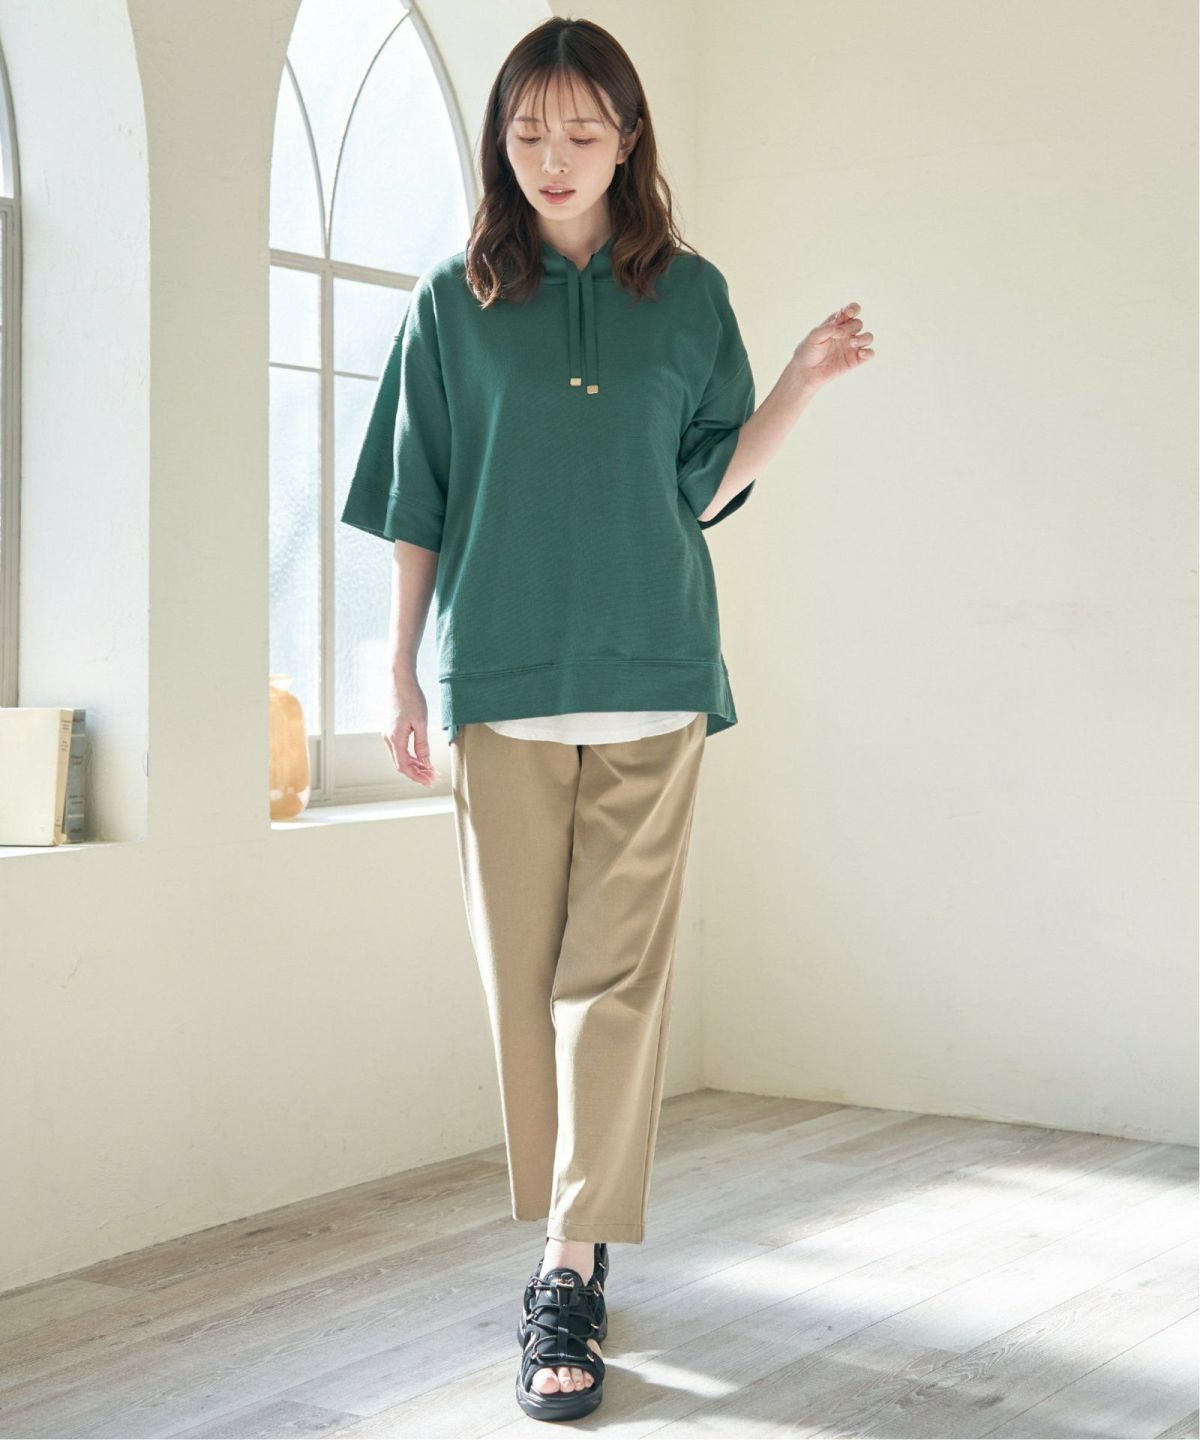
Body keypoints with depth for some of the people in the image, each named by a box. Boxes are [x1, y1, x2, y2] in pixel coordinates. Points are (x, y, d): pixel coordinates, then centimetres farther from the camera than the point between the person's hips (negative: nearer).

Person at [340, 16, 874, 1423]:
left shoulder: (689, 294, 10)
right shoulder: (453, 303, 9)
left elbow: (710, 486, 10)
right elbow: (415, 504, 9)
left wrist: (803, 379, -3)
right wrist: (401, 674, 4)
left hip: (649, 673, 0)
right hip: (501, 674, 1)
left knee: (616, 969, -6)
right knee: (522, 966, 3)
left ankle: (574, 1269, -4)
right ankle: (563, 1242, 16)